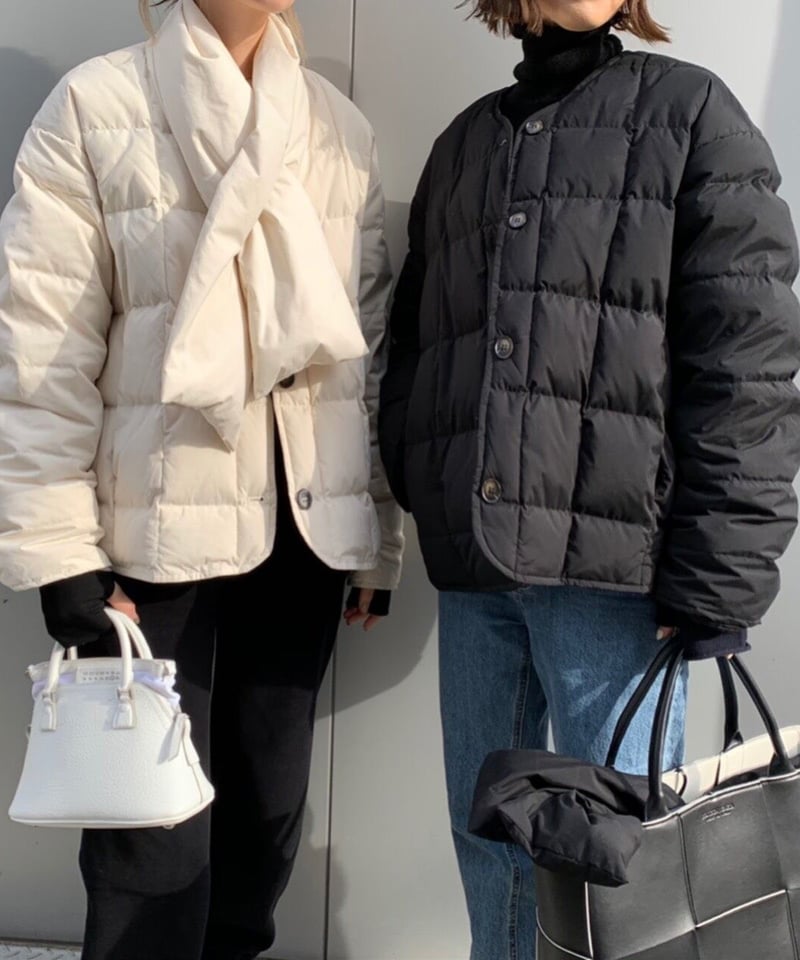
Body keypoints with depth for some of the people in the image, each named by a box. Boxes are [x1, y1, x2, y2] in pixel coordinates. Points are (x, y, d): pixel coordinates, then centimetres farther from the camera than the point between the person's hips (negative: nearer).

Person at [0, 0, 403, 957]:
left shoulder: (341, 127, 10)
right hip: (162, 522, -4)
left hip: (305, 522, 4)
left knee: (268, 805, 13)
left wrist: (379, 533, 8)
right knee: (157, 832, 0)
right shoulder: (96, 107, -2)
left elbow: (369, 340, 10)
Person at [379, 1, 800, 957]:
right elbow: (411, 344, 20)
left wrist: (716, 582, -13)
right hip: (471, 562, 5)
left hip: (614, 560, -4)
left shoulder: (689, 112, 4)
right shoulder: (463, 144, 19)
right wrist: (415, 488, 4)